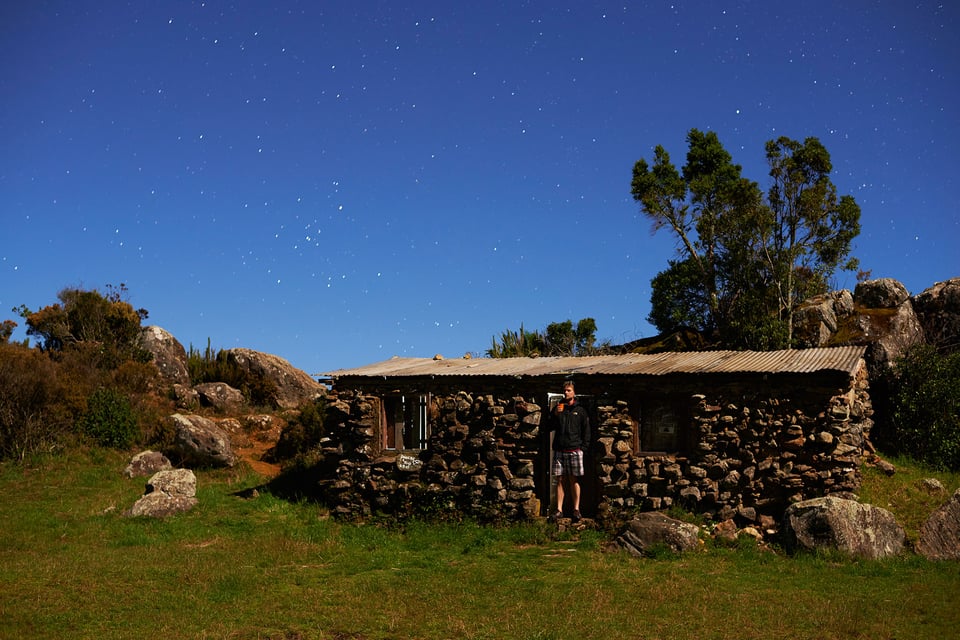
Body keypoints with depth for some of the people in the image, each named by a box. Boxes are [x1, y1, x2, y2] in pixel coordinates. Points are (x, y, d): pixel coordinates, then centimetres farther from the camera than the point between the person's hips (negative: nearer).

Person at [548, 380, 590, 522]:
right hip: (559, 450, 2)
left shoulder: (580, 410, 8)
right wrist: (555, 415, -8)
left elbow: (586, 430, 7)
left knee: (574, 480, -1)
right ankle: (559, 510, 3)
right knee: (560, 480, 2)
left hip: (574, 450, -2)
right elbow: (550, 427, 7)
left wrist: (583, 447, -2)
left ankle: (576, 509, 4)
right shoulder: (557, 408, 13)